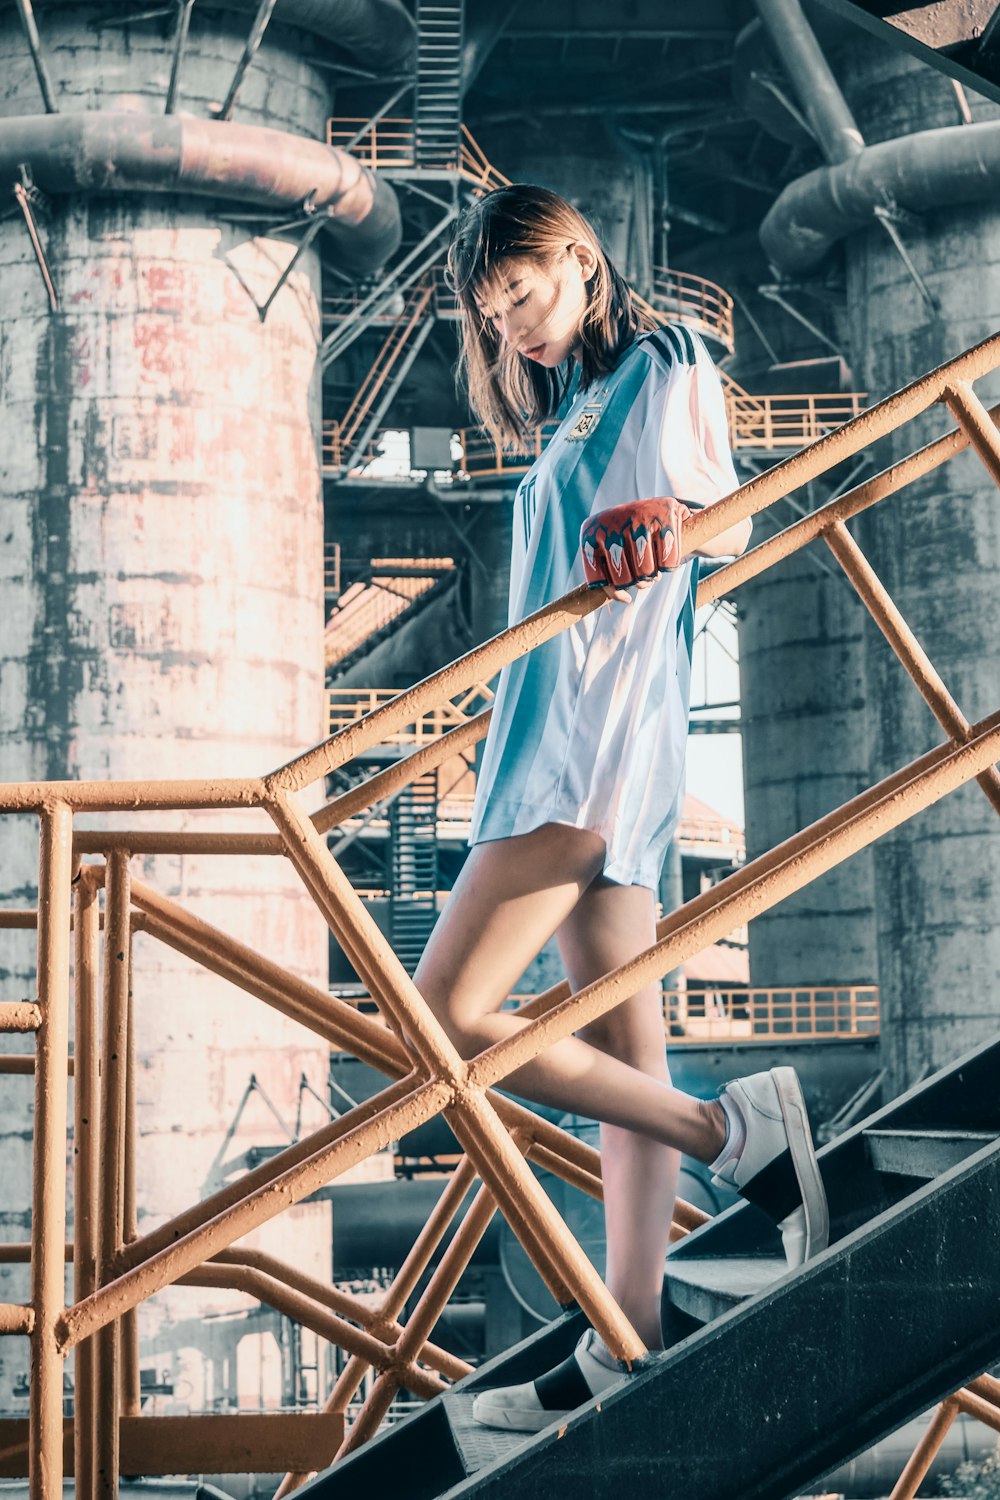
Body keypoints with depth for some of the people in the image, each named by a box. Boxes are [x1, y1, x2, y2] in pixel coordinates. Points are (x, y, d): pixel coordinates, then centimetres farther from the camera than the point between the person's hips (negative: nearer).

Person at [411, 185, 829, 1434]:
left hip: (594, 740, -10)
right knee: (624, 1055, 5)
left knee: (444, 1016, -14)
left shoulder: (659, 367, -1)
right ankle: (625, 1356, 8)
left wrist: (668, 526, -29)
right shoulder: (581, 411, 24)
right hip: (567, 745, 10)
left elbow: (725, 520, -11)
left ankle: (735, 1132, -13)